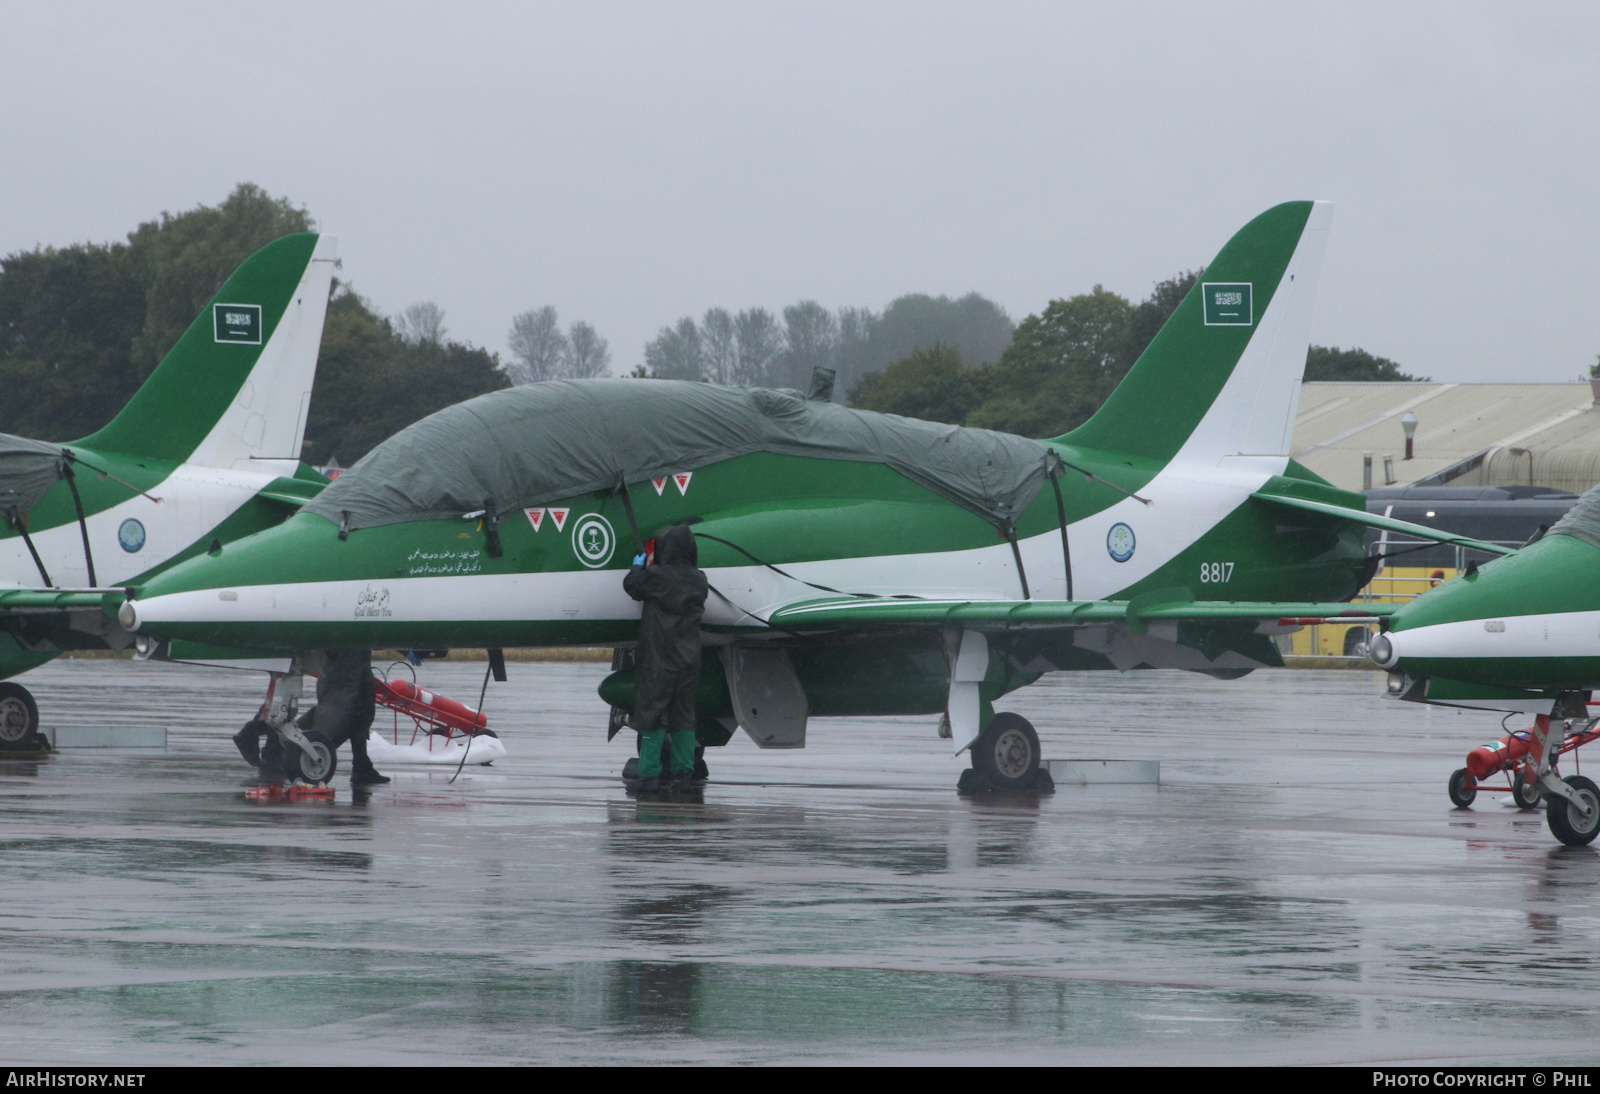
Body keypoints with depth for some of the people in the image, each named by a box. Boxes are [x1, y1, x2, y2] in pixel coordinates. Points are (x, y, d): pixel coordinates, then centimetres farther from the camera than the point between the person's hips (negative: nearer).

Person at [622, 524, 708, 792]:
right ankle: (684, 773, 9)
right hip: (688, 659, 5)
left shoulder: (657, 576, -15)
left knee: (651, 714, 0)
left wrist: (638, 565, 22)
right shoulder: (699, 580, 1)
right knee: (683, 717, 12)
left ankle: (649, 774, -3)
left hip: (658, 659, -5)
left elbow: (631, 586, 0)